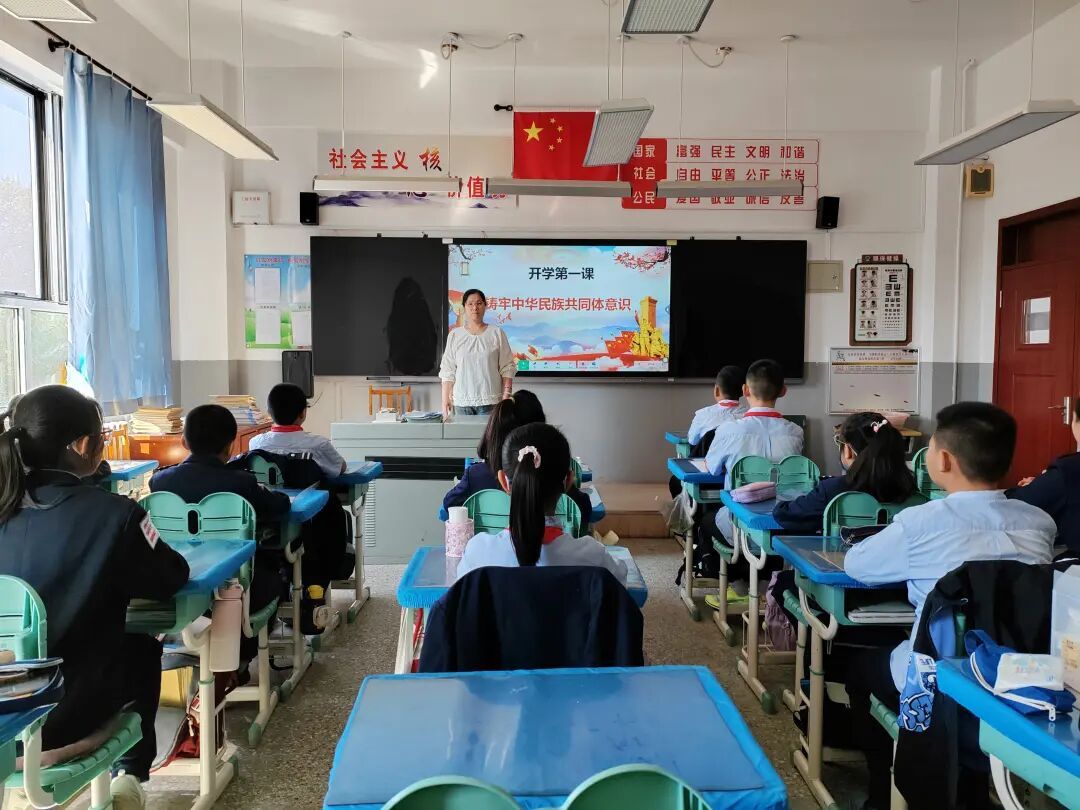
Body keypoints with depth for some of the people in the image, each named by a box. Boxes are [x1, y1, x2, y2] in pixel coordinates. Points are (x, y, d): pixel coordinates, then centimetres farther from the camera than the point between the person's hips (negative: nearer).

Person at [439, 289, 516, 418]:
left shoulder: (497, 334, 4)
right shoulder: (454, 335, 8)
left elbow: (507, 368, 2)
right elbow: (447, 371, 6)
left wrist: (506, 396, -6)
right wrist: (445, 399, -1)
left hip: (490, 402, -1)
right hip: (461, 402, 1)